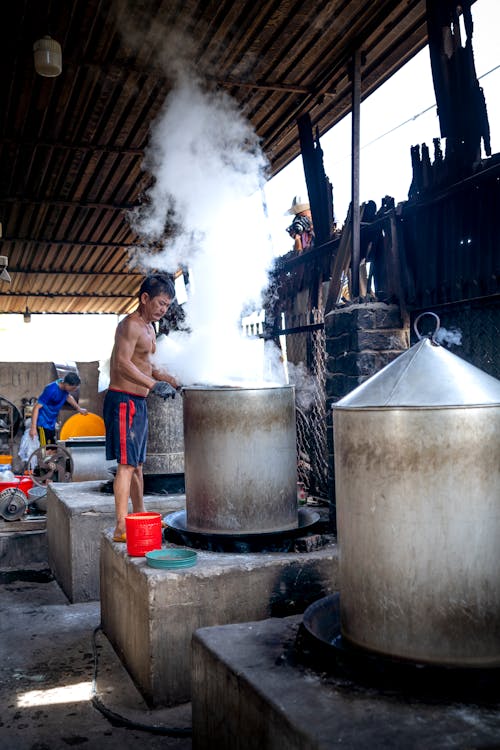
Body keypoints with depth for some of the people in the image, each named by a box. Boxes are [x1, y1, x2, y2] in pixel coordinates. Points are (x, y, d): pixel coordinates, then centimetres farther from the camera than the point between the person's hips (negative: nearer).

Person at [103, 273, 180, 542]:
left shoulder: (149, 328, 18)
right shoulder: (130, 325, -14)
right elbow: (123, 363, -28)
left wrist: (170, 380, 15)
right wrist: (154, 384, -37)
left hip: (138, 403, 10)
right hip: (123, 401, -10)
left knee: (137, 463, 16)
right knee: (126, 464, -12)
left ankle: (140, 517, 26)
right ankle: (121, 527, -11)